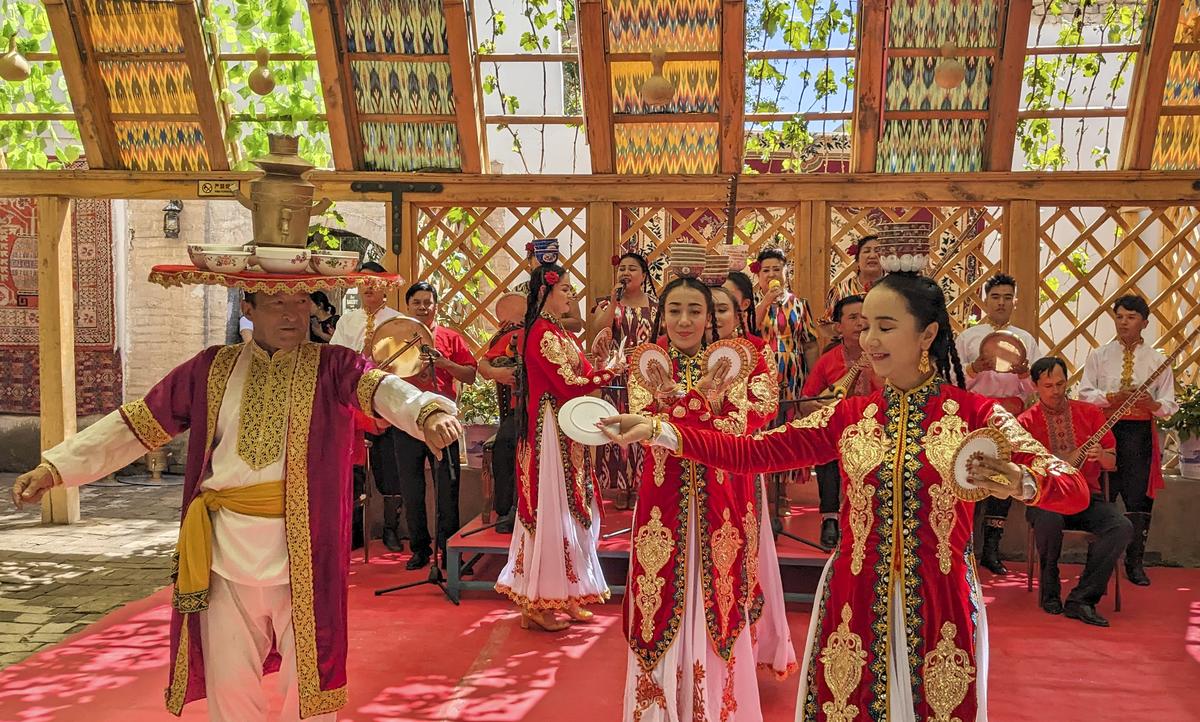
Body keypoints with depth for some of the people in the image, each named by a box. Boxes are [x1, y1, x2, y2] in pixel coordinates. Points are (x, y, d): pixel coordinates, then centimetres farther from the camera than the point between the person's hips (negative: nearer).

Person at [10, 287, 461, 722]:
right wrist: (53, 467, 3)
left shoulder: (331, 367, 0)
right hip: (225, 552, 2)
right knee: (228, 684, 11)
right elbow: (139, 424, 9)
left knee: (310, 680, 7)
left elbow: (381, 388, -20)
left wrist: (428, 411, -42)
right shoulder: (212, 368, 8)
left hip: (304, 552, -2)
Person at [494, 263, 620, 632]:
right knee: (550, 509, -3)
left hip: (566, 431, 10)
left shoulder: (559, 332, 15)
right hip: (550, 431, -10)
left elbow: (580, 374, 10)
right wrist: (609, 372, -9)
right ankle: (538, 604, 7)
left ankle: (563, 597, 20)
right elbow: (568, 384, -18)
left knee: (567, 508, 12)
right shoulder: (543, 332, -14)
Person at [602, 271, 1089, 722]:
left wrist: (1018, 482, -33)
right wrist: (657, 431, -13)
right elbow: (752, 452, -3)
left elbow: (1075, 492, -11)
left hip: (940, 608, -2)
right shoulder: (848, 416, 3)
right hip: (853, 605, 2)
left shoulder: (974, 413, -4)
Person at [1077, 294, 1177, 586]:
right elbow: (1085, 394, -1)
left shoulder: (1157, 361, 9)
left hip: (1140, 433, 0)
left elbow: (1169, 405, 5)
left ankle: (1135, 563, 13)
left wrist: (1152, 404, -16)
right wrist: (1114, 397, -16)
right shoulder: (1098, 356, 8)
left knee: (1138, 499, 2)